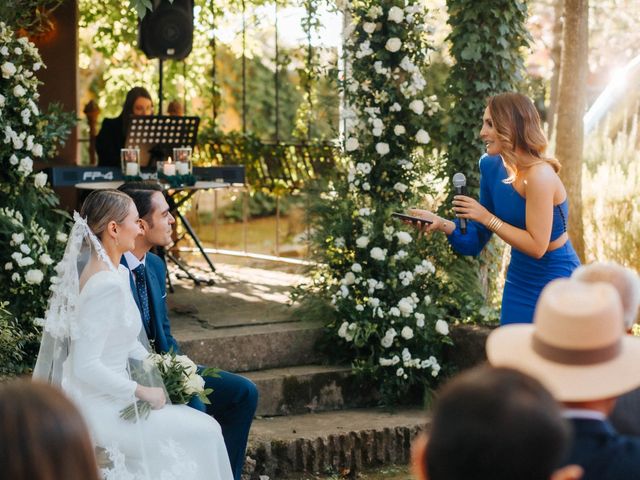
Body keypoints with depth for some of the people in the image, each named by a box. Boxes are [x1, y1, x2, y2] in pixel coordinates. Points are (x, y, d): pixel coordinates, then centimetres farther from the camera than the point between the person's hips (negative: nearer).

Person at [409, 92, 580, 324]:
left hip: (555, 281, -7)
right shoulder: (491, 167, -3)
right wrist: (442, 224, -15)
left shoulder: (539, 175, -26)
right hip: (520, 280, 7)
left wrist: (487, 217, -24)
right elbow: (476, 240, 2)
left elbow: (537, 246, -27)